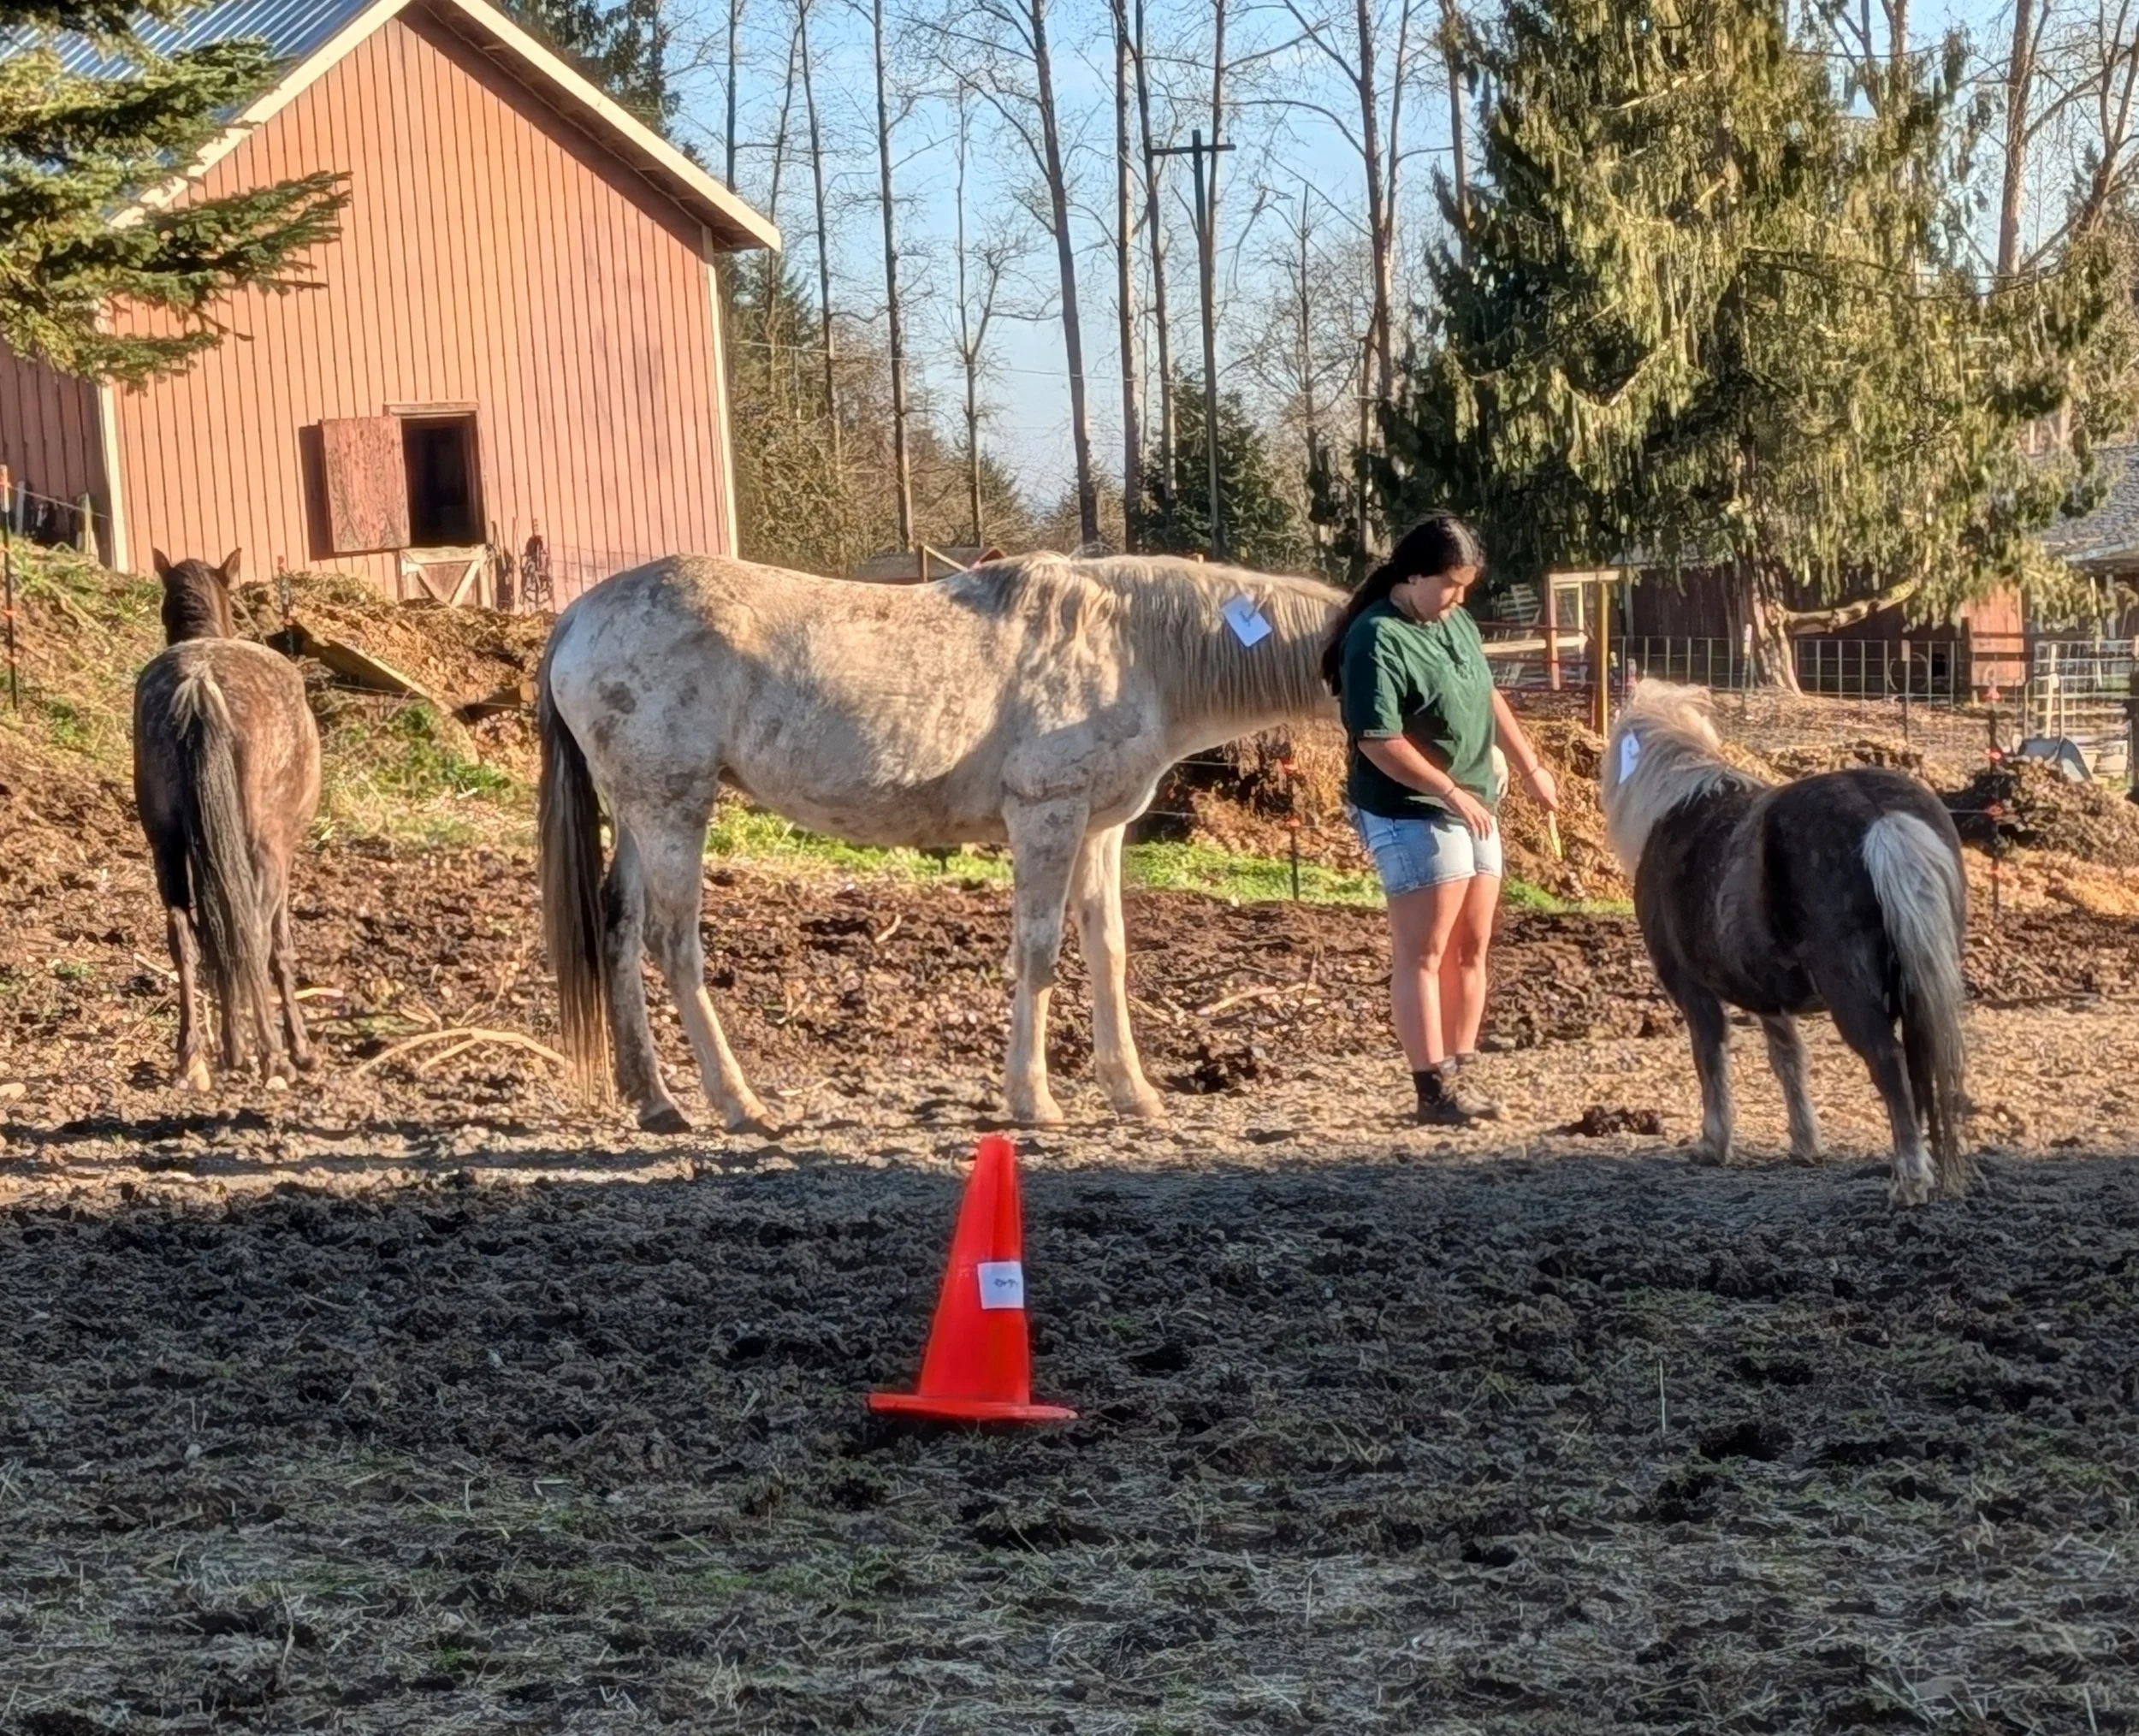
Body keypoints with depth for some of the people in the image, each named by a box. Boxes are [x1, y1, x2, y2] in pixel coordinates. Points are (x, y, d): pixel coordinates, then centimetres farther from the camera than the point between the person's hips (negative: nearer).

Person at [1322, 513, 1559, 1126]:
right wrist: (1449, 792, -21)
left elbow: (1489, 698, 22)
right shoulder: (1377, 640, -18)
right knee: (1422, 955, -5)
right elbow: (1379, 742, -22)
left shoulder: (1455, 622, 8)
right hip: (1411, 816, -9)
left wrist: (1530, 766, 20)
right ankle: (1434, 1088, -3)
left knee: (1470, 949, 11)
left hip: (1475, 809, 9)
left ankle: (1461, 1074, 18)